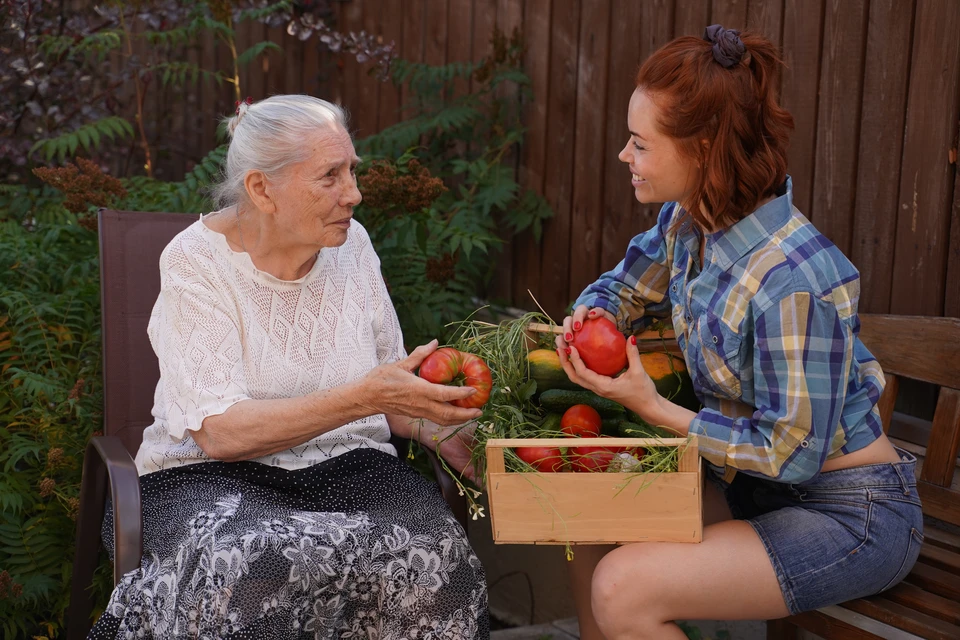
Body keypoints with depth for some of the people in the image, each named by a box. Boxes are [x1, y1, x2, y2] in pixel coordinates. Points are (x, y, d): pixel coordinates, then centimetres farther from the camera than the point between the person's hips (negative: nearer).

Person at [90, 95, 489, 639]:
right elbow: (219, 431, -19)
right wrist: (362, 397, -28)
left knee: (434, 550, -27)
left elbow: (388, 394, 12)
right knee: (246, 569, -38)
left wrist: (440, 429, -9)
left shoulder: (351, 243, 5)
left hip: (346, 469, 4)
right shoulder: (197, 260, -9)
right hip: (215, 477, -4)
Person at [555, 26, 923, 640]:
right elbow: (628, 285, 16)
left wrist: (654, 408, -19)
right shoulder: (687, 221, -4)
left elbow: (793, 452, -23)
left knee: (621, 590, -21)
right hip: (758, 481, 8)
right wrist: (592, 314, -7)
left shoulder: (792, 279, -29)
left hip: (851, 514, -8)